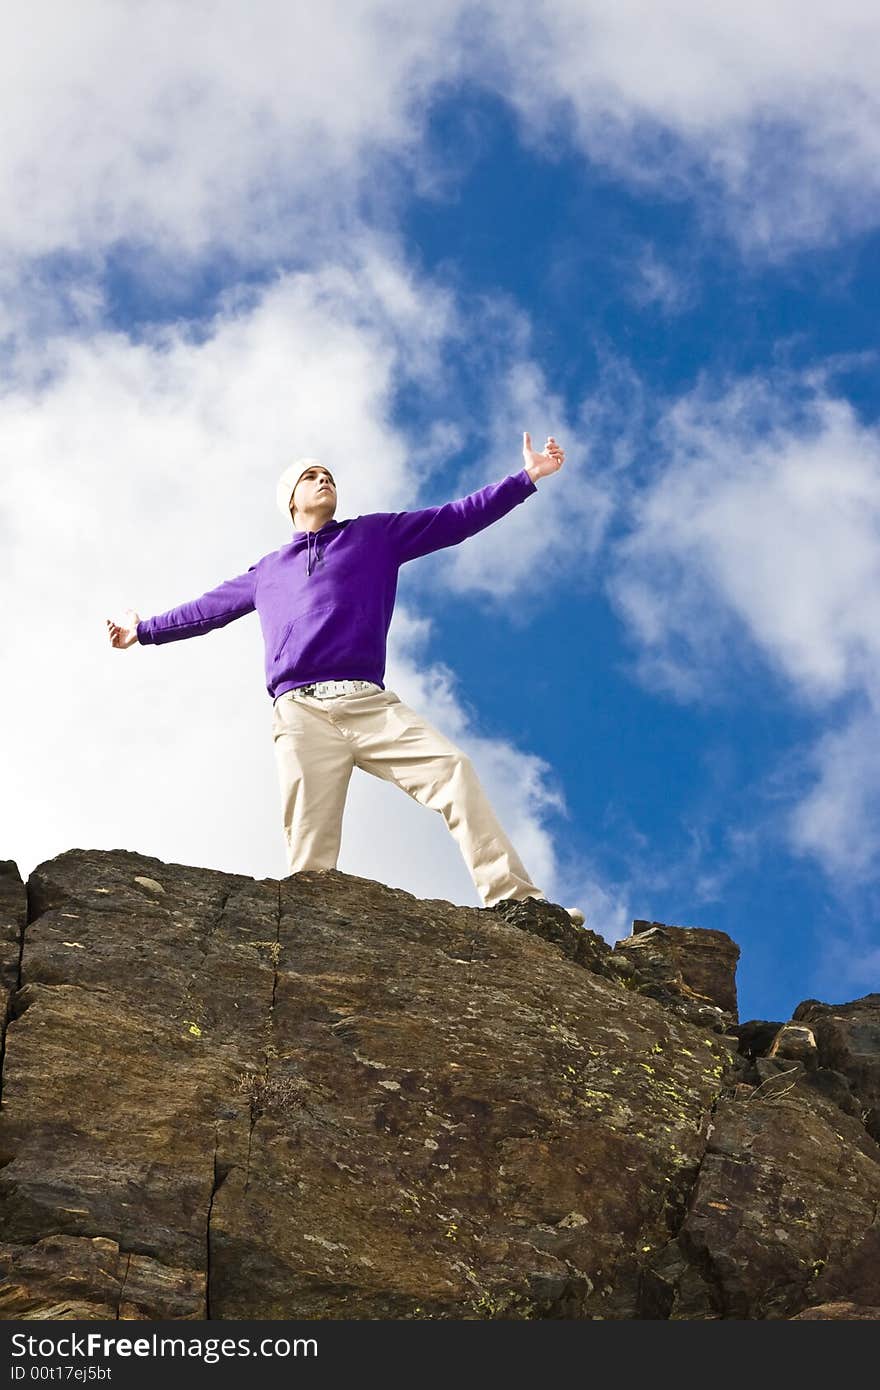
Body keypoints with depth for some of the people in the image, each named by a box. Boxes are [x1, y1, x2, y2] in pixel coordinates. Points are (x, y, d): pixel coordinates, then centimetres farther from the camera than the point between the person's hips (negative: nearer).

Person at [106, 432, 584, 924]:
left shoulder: (376, 534, 25)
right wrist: (145, 630, 51)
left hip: (371, 704, -1)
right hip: (301, 712, 2)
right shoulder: (268, 571, 31)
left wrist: (526, 477, 12)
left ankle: (514, 901, -30)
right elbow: (208, 608, 44)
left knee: (452, 768, -23)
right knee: (310, 849, -13)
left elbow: (456, 519, 19)